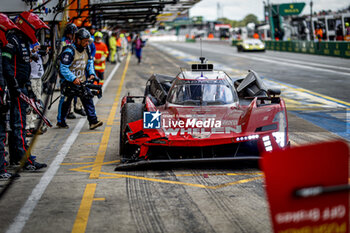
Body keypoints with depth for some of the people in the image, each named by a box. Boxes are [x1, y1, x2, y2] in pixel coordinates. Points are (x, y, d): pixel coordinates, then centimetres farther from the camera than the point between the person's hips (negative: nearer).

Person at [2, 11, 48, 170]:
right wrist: (16, 86, -24)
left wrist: (29, 89, 27)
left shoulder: (24, 42, 19)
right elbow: (6, 65, -22)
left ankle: (15, 157, 23)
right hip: (16, 89, -11)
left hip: (22, 88, 11)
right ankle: (27, 161, -13)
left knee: (16, 123, 15)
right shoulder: (12, 41, -13)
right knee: (19, 124, -11)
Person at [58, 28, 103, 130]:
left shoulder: (86, 48, 5)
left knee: (88, 99, -6)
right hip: (69, 82, -6)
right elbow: (63, 68, -21)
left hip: (82, 81, 6)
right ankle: (61, 121, 22)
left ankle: (93, 121, -9)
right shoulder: (69, 51, -18)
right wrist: (73, 79, -28)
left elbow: (90, 62, 18)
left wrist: (91, 73, 1)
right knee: (66, 102, 5)